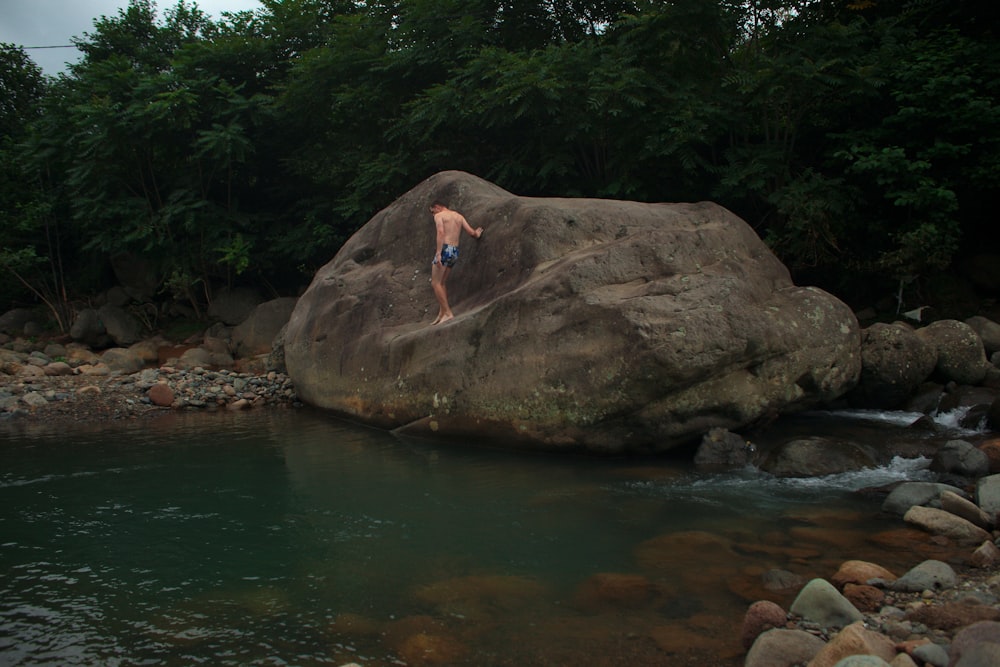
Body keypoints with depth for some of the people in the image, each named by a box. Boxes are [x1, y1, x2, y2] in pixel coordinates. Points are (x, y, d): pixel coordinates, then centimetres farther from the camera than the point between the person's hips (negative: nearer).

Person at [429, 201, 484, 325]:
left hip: (445, 249, -7)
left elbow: (441, 232, -16)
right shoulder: (459, 216, 18)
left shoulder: (439, 216, 0)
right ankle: (441, 314, 12)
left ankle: (448, 313, -11)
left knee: (435, 283, -3)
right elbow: (471, 232, 12)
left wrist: (438, 253, -23)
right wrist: (477, 234, 36)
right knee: (441, 283, 15)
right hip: (455, 251, 8)